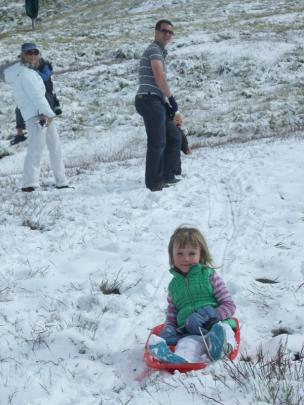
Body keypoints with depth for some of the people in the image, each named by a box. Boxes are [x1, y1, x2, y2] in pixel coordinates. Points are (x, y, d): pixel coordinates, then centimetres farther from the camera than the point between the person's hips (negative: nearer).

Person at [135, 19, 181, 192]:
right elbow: (159, 77, -17)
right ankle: (154, 182, -7)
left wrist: (168, 103, 15)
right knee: (157, 142, -11)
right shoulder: (154, 49, -4)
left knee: (174, 137, 14)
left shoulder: (161, 52, 28)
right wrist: (172, 98, -8)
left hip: (157, 102, 11)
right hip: (150, 100, -11)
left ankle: (167, 176, 18)